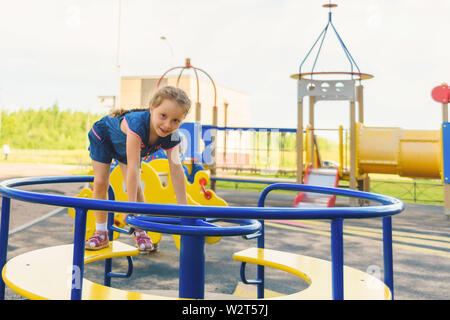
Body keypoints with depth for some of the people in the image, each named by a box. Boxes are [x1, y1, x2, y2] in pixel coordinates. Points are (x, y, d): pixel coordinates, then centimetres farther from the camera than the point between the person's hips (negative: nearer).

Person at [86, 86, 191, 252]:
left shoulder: (171, 137, -31)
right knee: (100, 183, -8)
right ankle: (101, 233, 7)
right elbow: (133, 167, -50)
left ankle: (139, 231, 8)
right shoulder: (137, 124, -48)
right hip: (103, 137, -3)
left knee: (135, 187, -10)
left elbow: (177, 171, -31)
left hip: (126, 146, 4)